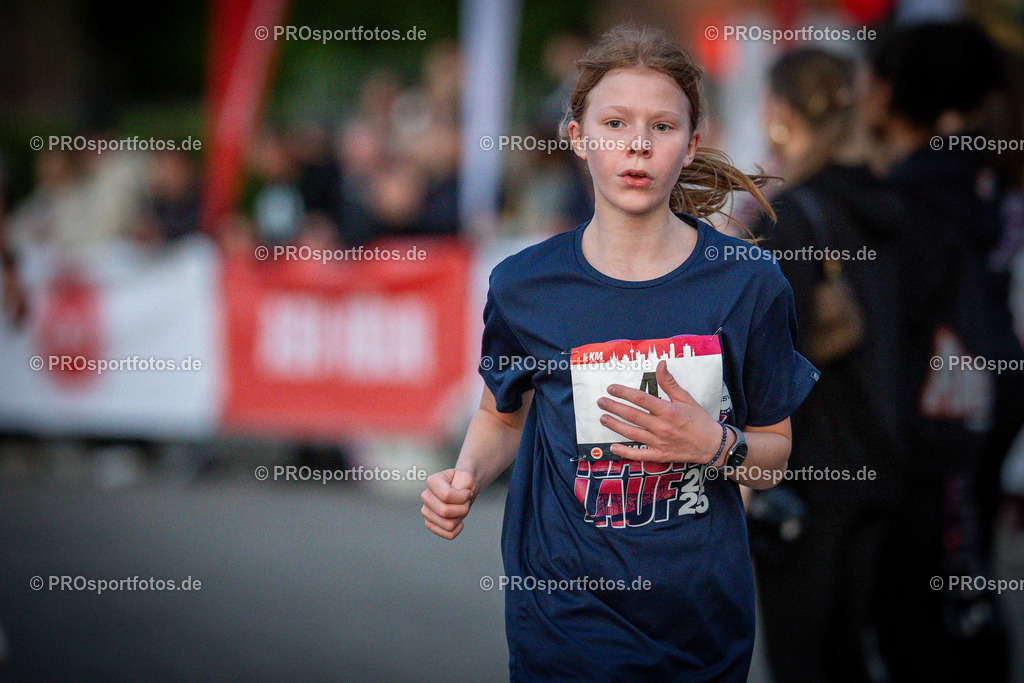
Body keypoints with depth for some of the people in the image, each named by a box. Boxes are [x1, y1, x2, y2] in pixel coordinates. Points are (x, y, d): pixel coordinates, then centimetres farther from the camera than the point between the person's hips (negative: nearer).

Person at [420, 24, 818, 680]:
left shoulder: (748, 284, -6)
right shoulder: (523, 285, -5)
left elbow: (775, 452, 4)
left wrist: (716, 445, -17)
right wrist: (467, 477, -7)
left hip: (705, 621, 1)